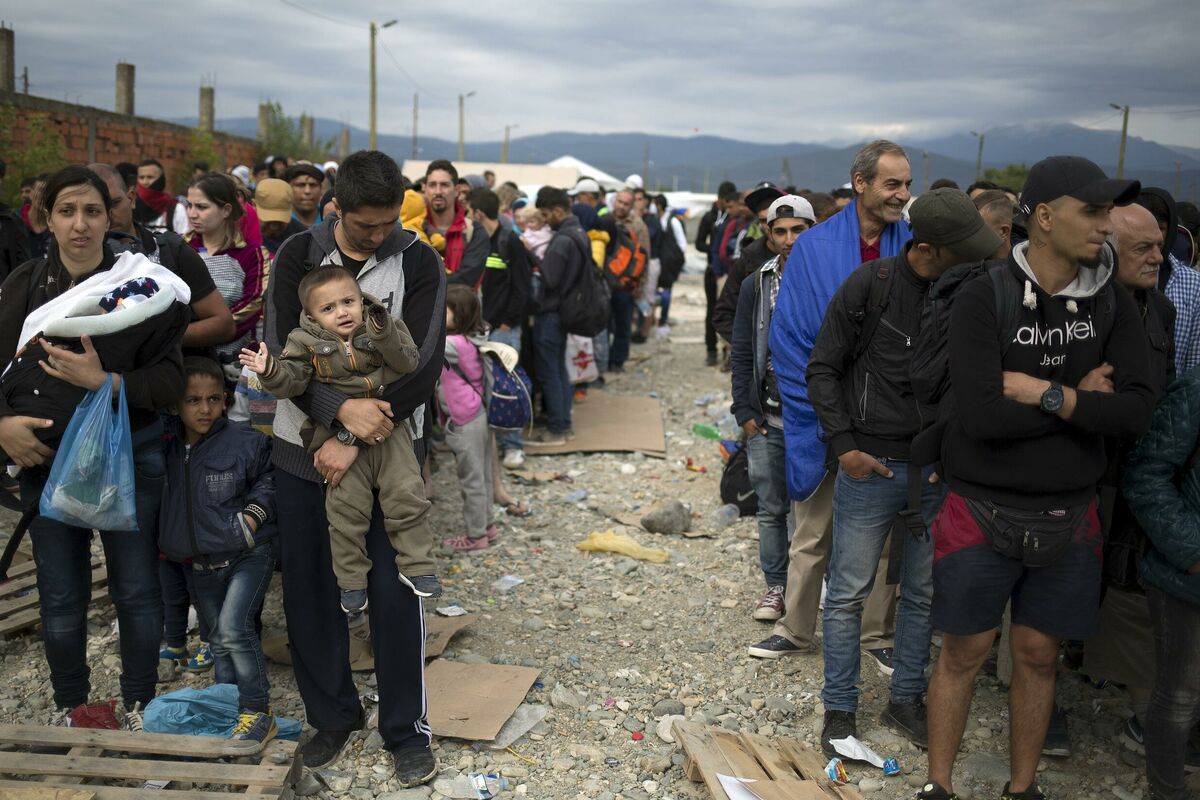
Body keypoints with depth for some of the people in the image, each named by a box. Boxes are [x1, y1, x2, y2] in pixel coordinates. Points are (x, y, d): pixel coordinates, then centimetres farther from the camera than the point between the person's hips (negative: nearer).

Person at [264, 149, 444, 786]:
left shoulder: (418, 263, -5)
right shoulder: (298, 256, -1)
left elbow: (423, 364, -13)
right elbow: (281, 350, -9)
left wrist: (357, 443, -19)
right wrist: (342, 409, -26)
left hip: (388, 448, -2)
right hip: (304, 447, 2)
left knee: (393, 591, 0)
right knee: (308, 588, 9)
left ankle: (406, 729, 18)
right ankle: (333, 715, 29)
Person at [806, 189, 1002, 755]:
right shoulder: (871, 284, -9)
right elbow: (822, 368, -3)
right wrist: (844, 445, -9)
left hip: (940, 469, 4)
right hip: (872, 466, -3)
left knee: (924, 593, 14)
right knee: (848, 592, 4)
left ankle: (907, 699, 30)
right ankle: (839, 709, 18)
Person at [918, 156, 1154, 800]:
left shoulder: (1112, 304, 0)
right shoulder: (984, 298, -12)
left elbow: (1136, 412, -10)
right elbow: (979, 414, -24)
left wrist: (1046, 394, -19)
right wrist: (1081, 398, -14)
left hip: (1068, 517, 4)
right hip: (982, 511, -3)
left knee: (1038, 656, 15)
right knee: (964, 652, 8)